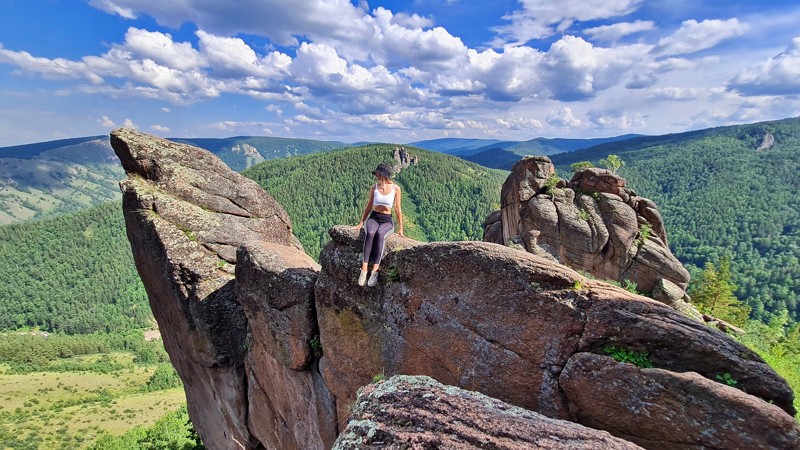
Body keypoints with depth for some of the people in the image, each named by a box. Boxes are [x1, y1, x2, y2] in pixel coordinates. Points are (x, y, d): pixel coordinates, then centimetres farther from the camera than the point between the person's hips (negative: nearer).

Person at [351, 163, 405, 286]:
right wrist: (361, 223, 6)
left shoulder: (396, 189, 0)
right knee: (370, 233, -36)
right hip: (373, 218, 1)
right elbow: (369, 206, 13)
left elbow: (398, 209, 2)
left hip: (387, 221, -1)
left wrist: (400, 228, -1)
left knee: (380, 234, -38)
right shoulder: (374, 187, 7)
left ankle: (375, 270, -45)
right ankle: (364, 269, -43)